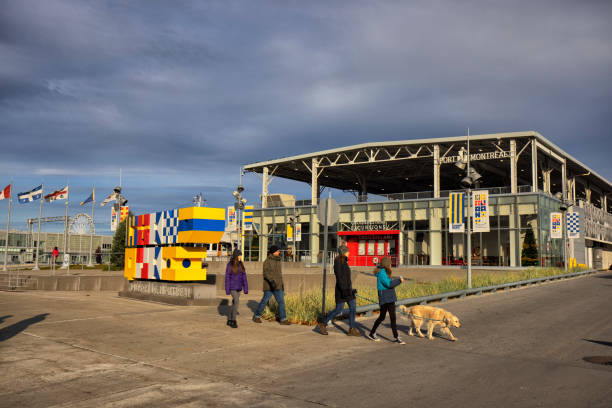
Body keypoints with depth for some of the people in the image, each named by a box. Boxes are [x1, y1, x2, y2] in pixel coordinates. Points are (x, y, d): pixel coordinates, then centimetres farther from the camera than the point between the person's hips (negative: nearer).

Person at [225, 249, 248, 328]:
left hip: (238, 287, 6)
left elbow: (244, 276, 8)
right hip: (232, 287, -6)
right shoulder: (230, 264, -10)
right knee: (236, 301, -19)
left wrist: (246, 288, 5)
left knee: (234, 303, 9)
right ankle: (233, 321, -12)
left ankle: (229, 320, 21)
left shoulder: (241, 264, 6)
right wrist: (227, 290, -11)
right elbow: (227, 277, -9)